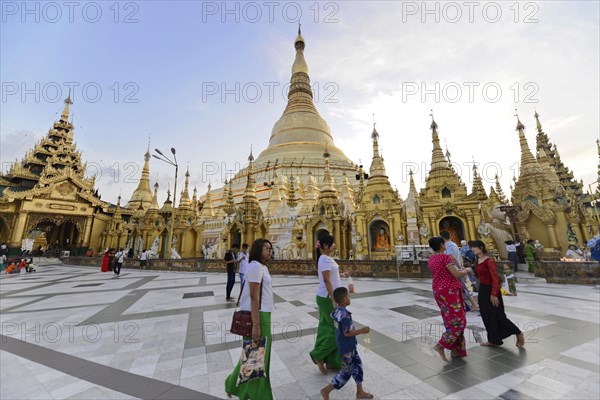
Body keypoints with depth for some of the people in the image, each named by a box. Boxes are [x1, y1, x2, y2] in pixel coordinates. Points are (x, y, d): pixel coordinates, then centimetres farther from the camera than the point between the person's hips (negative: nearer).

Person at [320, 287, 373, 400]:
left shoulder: (336, 310, -4)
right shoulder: (345, 315, -31)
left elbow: (332, 315, 16)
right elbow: (347, 333, -30)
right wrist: (362, 331, -22)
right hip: (346, 348, -8)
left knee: (358, 366, 21)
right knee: (346, 372, 8)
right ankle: (326, 390, 20)